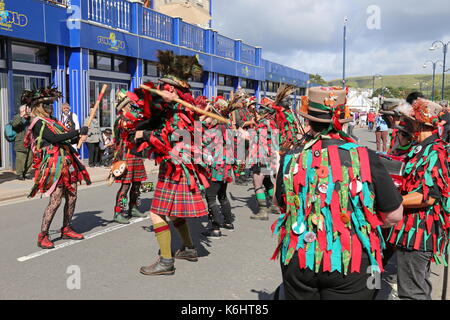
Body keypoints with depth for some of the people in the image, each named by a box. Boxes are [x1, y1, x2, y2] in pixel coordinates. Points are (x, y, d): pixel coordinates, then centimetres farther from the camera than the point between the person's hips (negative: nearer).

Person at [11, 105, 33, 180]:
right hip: (20, 144, -4)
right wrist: (21, 116, -25)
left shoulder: (30, 118, 14)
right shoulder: (17, 117, 1)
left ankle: (27, 173, 20)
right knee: (20, 160, -6)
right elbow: (13, 124, -18)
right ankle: (19, 174, 5)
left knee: (29, 159, 8)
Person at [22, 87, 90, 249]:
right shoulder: (38, 123, -6)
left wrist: (78, 136, -2)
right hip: (55, 164, -8)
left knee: (72, 197, 8)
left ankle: (67, 229, 21)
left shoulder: (53, 121, 19)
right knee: (55, 201, -10)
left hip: (68, 162, 8)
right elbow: (54, 139, -21)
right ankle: (43, 236, -2)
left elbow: (68, 139, 18)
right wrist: (78, 131, -22)